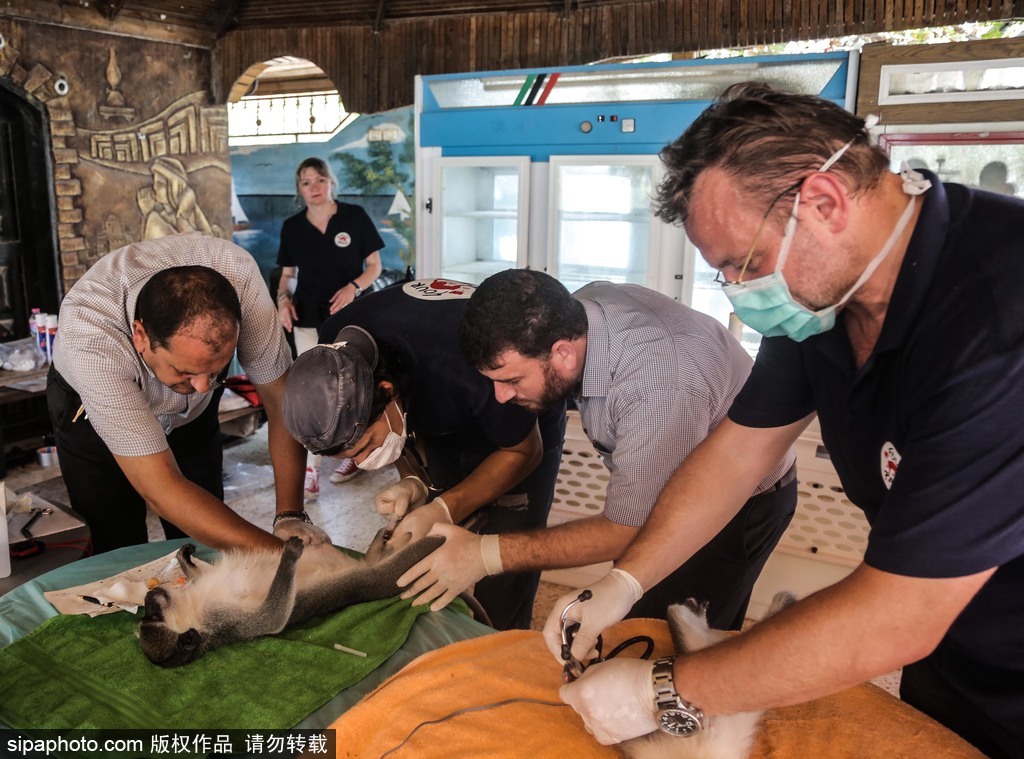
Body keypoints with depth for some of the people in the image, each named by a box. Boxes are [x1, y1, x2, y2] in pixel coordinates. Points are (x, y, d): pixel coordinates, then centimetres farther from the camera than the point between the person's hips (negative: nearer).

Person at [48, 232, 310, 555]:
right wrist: (281, 552, -49)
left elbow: (281, 398, -25)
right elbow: (159, 488, -41)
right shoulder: (90, 335, -41)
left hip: (193, 412, 2)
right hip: (92, 412, -2)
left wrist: (290, 516, -35)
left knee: (204, 553, 5)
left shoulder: (237, 275, -36)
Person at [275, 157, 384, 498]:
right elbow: (287, 274, 10)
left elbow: (375, 265, -2)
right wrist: (283, 298, -10)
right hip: (308, 317, 2)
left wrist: (354, 287, -19)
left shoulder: (355, 216, -4)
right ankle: (310, 468, 6)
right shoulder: (292, 226, 4)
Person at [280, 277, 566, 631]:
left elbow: (523, 452, -21)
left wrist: (444, 511, -30)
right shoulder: (336, 348, -23)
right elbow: (407, 416, -4)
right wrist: (414, 480, -21)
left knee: (497, 606, -8)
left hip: (521, 429, -5)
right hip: (442, 426, 5)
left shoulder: (466, 372, -41)